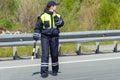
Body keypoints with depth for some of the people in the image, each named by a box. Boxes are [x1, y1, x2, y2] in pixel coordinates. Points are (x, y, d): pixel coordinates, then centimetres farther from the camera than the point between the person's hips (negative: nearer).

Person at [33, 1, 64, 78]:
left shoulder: (57, 16, 7)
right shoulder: (43, 16, -4)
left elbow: (61, 24, -9)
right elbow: (38, 27, 0)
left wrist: (56, 17, -17)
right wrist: (35, 36, -3)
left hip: (54, 37, 3)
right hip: (45, 37, -3)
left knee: (54, 54, 8)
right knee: (45, 54, -10)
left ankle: (55, 70, 26)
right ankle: (44, 72, -7)